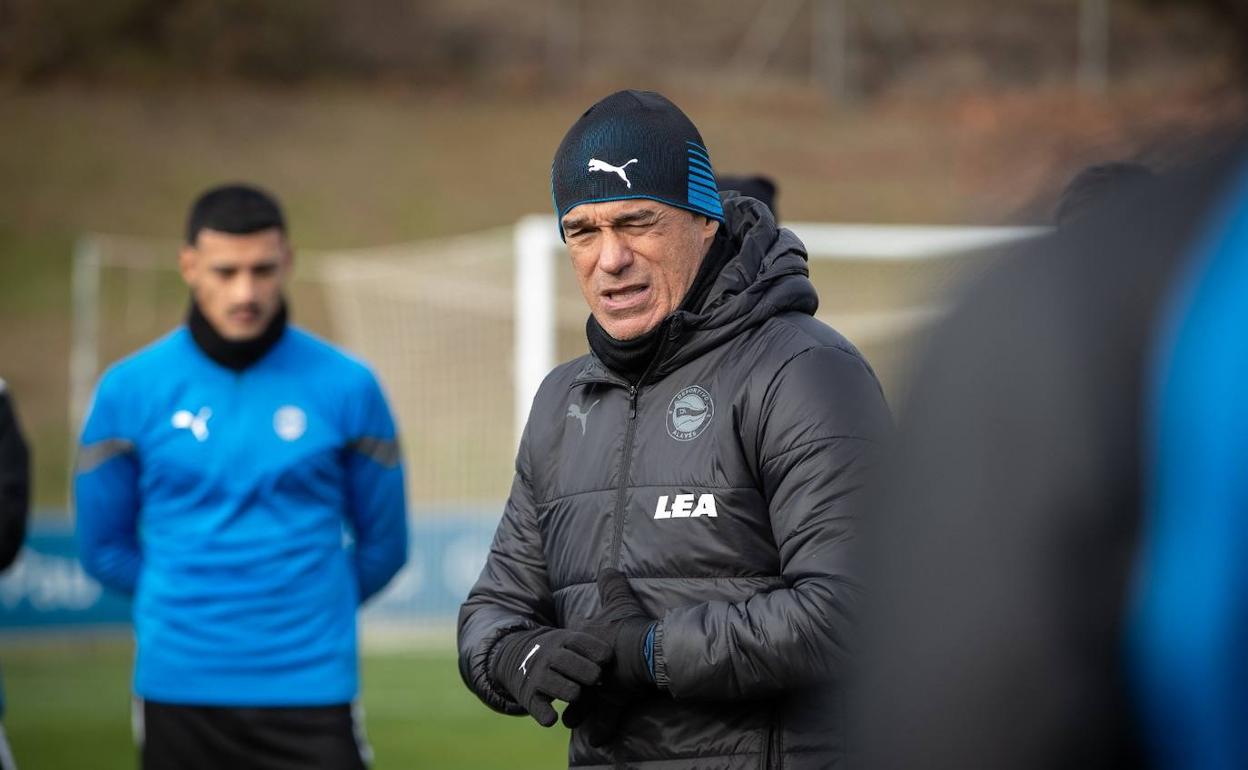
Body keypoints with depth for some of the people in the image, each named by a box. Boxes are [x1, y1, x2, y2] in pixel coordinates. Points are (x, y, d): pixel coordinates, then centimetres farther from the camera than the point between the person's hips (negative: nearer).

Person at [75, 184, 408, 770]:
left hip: (311, 689, -1)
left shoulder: (347, 387, 1)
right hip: (179, 688, 1)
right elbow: (104, 547, 9)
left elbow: (382, 545, 10)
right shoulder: (129, 390, 1)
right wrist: (196, 607, 12)